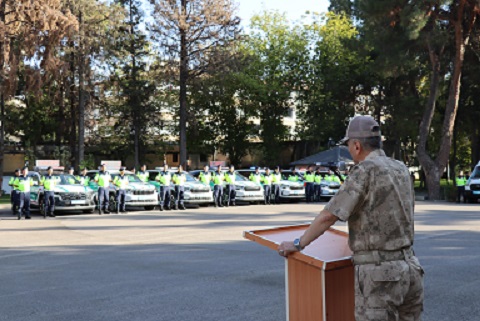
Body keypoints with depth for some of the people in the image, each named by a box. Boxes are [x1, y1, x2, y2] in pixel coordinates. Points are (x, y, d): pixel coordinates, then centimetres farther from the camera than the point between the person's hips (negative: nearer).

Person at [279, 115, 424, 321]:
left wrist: (298, 244, 2)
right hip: (407, 268, 8)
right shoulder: (401, 170, 13)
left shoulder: (364, 171, -11)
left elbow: (328, 216, -12)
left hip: (379, 273, -8)